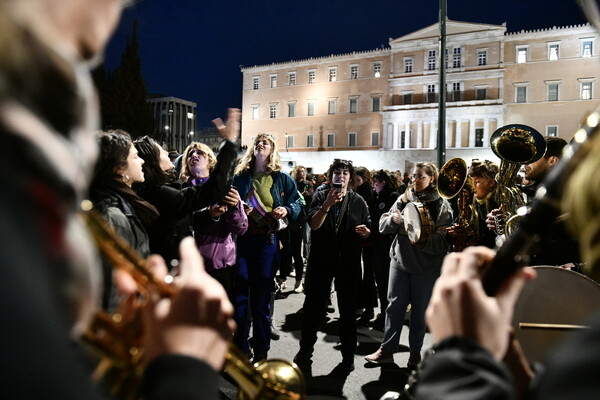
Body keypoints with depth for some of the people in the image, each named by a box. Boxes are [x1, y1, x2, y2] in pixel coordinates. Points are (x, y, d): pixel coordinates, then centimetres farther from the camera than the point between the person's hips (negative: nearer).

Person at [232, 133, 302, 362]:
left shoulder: (282, 179, 8)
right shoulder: (239, 177, 12)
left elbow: (297, 203, 10)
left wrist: (287, 210, -10)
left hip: (267, 242, -1)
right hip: (241, 239, 2)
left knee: (261, 299, 6)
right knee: (239, 295, 2)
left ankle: (261, 353, 19)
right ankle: (240, 350, 17)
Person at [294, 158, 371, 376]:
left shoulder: (358, 201, 6)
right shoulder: (321, 197, 1)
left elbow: (368, 231, 11)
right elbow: (314, 224, -13)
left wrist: (365, 231, -12)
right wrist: (327, 205, -26)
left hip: (349, 261, 1)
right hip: (322, 259, -1)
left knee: (348, 311, 10)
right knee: (313, 307, 6)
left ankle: (348, 356, 24)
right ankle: (305, 352, 21)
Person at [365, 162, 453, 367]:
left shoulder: (441, 204, -2)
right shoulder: (404, 198, 7)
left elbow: (444, 238, -10)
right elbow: (383, 226, 5)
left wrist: (424, 242, -26)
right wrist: (393, 219, -16)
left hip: (426, 266, -2)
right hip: (400, 260, 3)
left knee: (420, 309, 9)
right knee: (394, 305, 6)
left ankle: (415, 351, 26)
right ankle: (387, 349, 16)